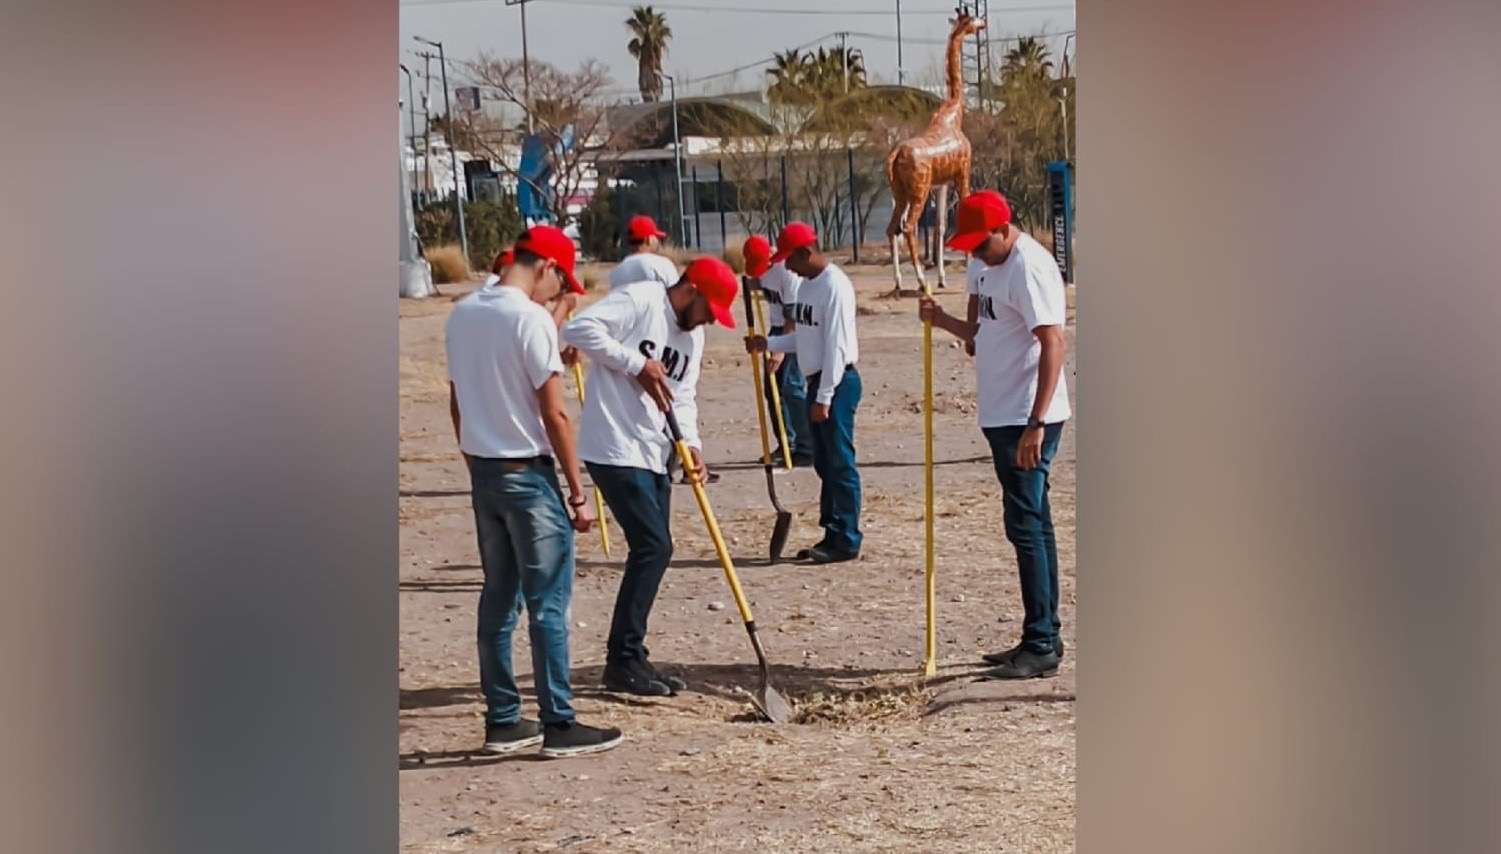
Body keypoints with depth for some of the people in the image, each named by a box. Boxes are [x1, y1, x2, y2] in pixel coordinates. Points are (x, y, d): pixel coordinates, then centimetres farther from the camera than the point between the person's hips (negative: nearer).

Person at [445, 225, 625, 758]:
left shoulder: (462, 315, 7)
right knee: (548, 603, -2)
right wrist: (578, 492, -12)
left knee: (498, 599, 13)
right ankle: (559, 724, 2)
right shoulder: (530, 319, -16)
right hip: (528, 475, -8)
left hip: (483, 473, 8)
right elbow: (554, 414, -16)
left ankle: (502, 721, 17)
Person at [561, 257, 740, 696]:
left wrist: (691, 445, -2)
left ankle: (630, 658, 18)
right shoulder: (639, 300, -10)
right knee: (652, 546, -12)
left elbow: (683, 397, 15)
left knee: (654, 550, 9)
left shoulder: (693, 335, 16)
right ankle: (623, 660, -6)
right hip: (615, 450, -9)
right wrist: (636, 363, -20)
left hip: (653, 455, 9)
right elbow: (578, 328, -20)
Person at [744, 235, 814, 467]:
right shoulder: (760, 266, 0)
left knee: (793, 386, -15)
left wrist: (781, 348, -31)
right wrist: (771, 340, 18)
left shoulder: (786, 269, -24)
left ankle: (807, 449, -12)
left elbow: (792, 314, -25)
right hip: (778, 327, 8)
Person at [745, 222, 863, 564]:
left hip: (837, 382, -10)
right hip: (817, 381, 10)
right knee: (824, 463, 12)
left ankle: (847, 540, -2)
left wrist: (824, 397, -21)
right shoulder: (806, 285, 13)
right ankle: (832, 536, 19)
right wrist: (768, 343, 7)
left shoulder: (835, 286, -16)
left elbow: (836, 345, -20)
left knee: (840, 462, -6)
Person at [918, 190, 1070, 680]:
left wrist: (1036, 425, -28)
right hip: (1002, 418, 10)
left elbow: (1053, 344, -23)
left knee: (1025, 525, -9)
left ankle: (1041, 648, -6)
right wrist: (942, 321, 4)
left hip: (1027, 420, -10)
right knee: (1032, 525, 13)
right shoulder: (992, 267, 15)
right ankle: (1043, 639, 20)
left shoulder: (1029, 268, -16)